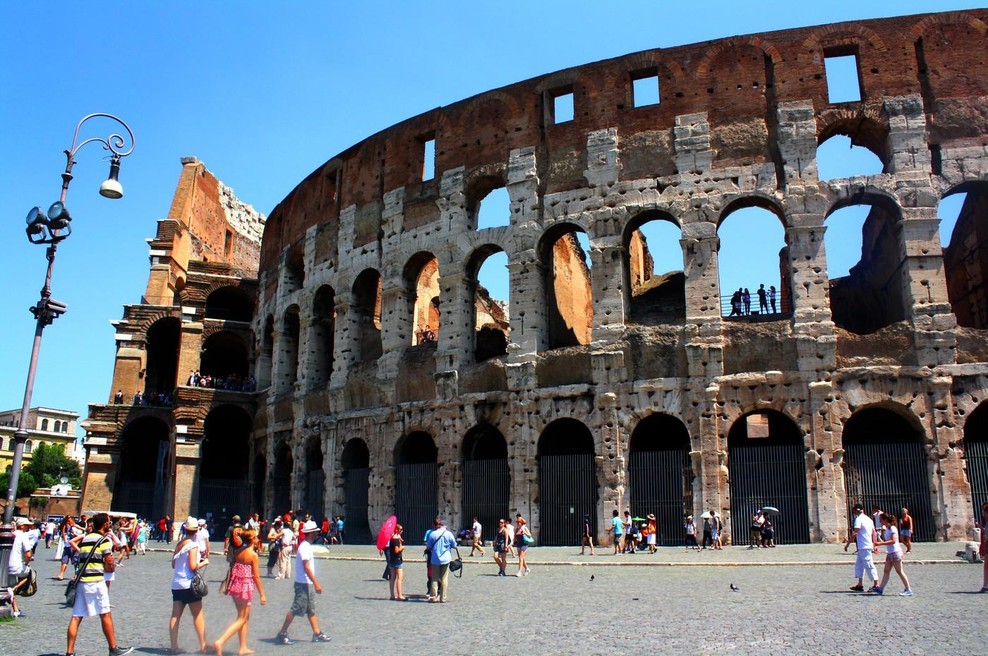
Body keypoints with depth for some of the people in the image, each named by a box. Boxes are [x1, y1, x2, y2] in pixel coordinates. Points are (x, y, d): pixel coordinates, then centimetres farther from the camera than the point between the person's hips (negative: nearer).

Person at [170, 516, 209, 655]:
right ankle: (203, 645, 5)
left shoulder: (179, 544, 8)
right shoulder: (192, 545, -12)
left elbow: (173, 564, 16)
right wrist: (204, 562, -1)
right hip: (189, 584, -7)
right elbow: (193, 566, -17)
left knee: (175, 615, 5)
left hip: (176, 584, 7)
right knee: (198, 615, 2)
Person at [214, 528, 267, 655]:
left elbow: (232, 569, 9)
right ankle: (220, 642, -11)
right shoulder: (253, 555, -14)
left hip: (235, 585, 7)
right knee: (241, 619, 2)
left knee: (245, 616, 18)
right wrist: (262, 595, -7)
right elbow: (256, 576, -13)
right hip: (245, 587, -7)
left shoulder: (238, 551, 5)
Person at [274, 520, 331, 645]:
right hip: (304, 584, -10)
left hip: (307, 584, 10)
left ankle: (317, 634, 18)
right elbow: (306, 567, -23)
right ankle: (282, 634, 6)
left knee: (311, 610, 13)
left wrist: (314, 582, 20)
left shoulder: (306, 546, 11)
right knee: (295, 609, -3)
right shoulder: (305, 547, -18)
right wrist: (316, 583, -23)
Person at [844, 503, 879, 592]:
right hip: (869, 546, 10)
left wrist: (847, 544, -14)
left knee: (869, 565, -3)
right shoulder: (869, 519, 15)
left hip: (864, 547, -10)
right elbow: (874, 533, 16)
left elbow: (854, 533, -19)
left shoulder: (859, 519, -14)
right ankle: (860, 584, 13)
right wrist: (874, 545, 19)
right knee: (859, 564, 12)